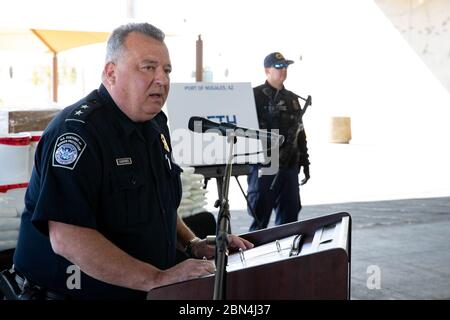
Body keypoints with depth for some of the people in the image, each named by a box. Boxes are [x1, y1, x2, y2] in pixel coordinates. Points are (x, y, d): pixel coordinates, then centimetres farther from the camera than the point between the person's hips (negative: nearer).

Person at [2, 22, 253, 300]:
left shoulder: (156, 125, 10)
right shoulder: (76, 131, -17)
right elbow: (67, 238, -26)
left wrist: (194, 245, 7)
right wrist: (157, 279, -26)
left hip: (145, 294, 7)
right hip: (79, 291, -7)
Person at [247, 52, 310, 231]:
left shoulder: (292, 99, 16)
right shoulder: (256, 96, -4)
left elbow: (300, 132, 20)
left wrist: (305, 163, 17)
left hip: (289, 167, 6)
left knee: (290, 216, 9)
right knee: (260, 217, 0)